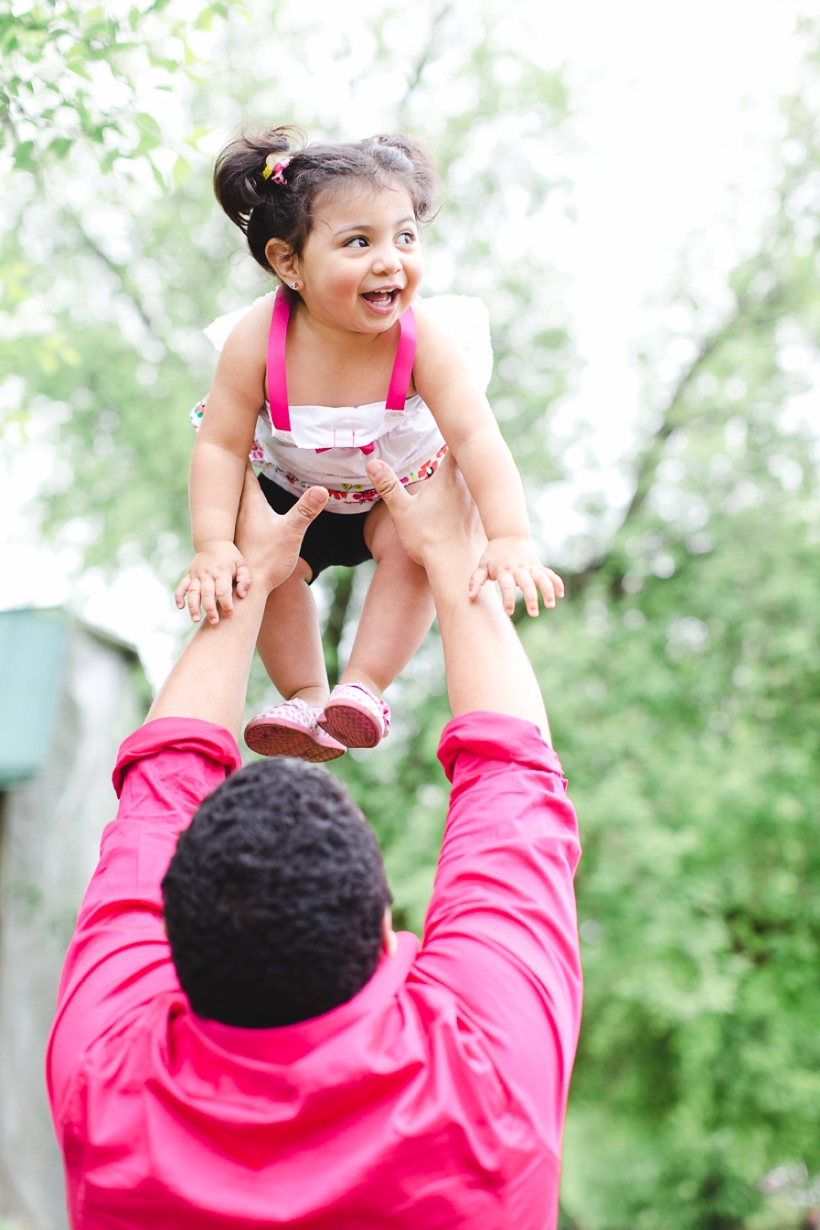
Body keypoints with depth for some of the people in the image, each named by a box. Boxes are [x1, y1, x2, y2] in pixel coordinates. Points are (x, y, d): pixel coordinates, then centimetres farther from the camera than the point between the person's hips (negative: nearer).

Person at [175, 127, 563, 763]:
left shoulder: (422, 336, -33)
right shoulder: (257, 339, -31)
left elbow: (477, 436, -37)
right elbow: (222, 447, -24)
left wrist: (510, 538, -49)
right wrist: (213, 545, -34)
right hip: (298, 490, 1)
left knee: (410, 549, -26)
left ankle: (365, 688, -13)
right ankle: (307, 697, 0)